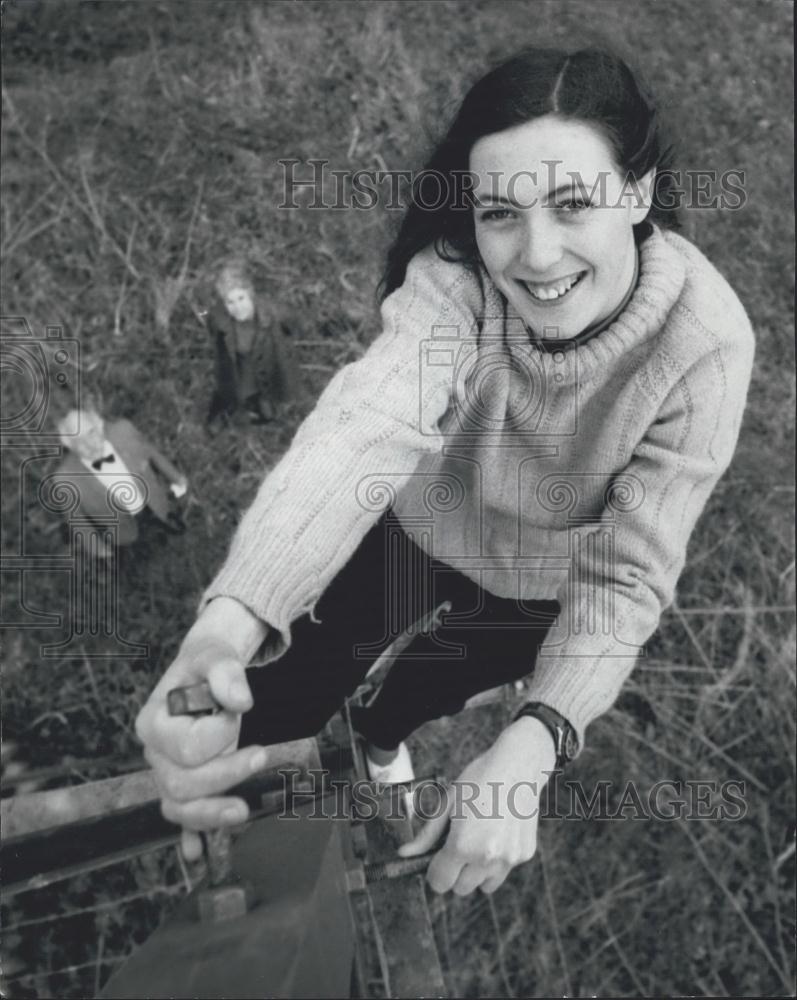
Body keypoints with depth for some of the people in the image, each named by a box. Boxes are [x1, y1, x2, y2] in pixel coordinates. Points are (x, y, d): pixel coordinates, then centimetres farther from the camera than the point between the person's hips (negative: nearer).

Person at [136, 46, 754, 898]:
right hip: (423, 523, 1)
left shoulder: (704, 341, -31)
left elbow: (625, 575, -29)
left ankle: (385, 730, 47)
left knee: (399, 699, 8)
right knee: (279, 700, 4)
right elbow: (367, 424, -49)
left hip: (545, 578, 0)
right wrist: (225, 627, -66)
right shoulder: (454, 276, -31)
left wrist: (531, 742, -45)